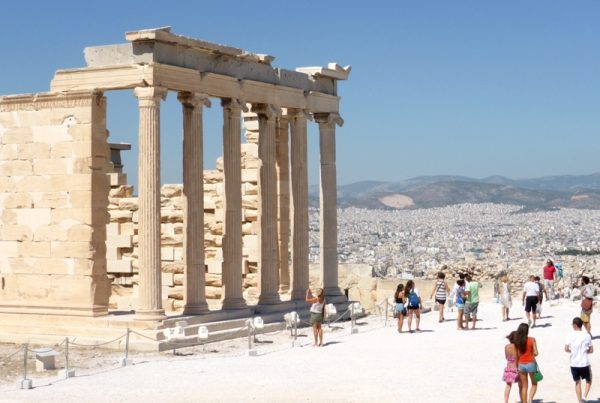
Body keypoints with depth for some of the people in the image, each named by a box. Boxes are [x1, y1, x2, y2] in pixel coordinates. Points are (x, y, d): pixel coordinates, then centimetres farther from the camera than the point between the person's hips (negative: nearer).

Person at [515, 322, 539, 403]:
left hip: (521, 365, 3)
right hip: (531, 364, -3)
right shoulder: (532, 340, -9)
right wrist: (531, 355, 10)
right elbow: (536, 353, -12)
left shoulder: (517, 341, -1)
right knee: (534, 384, 14)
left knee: (524, 386, 12)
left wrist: (517, 367, 8)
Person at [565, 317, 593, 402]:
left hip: (574, 363, 1)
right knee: (589, 380, 20)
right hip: (584, 363, -1)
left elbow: (566, 349, -8)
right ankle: (585, 395, 1)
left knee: (577, 382, 16)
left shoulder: (570, 335, -7)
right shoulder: (587, 336, -5)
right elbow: (591, 350, 0)